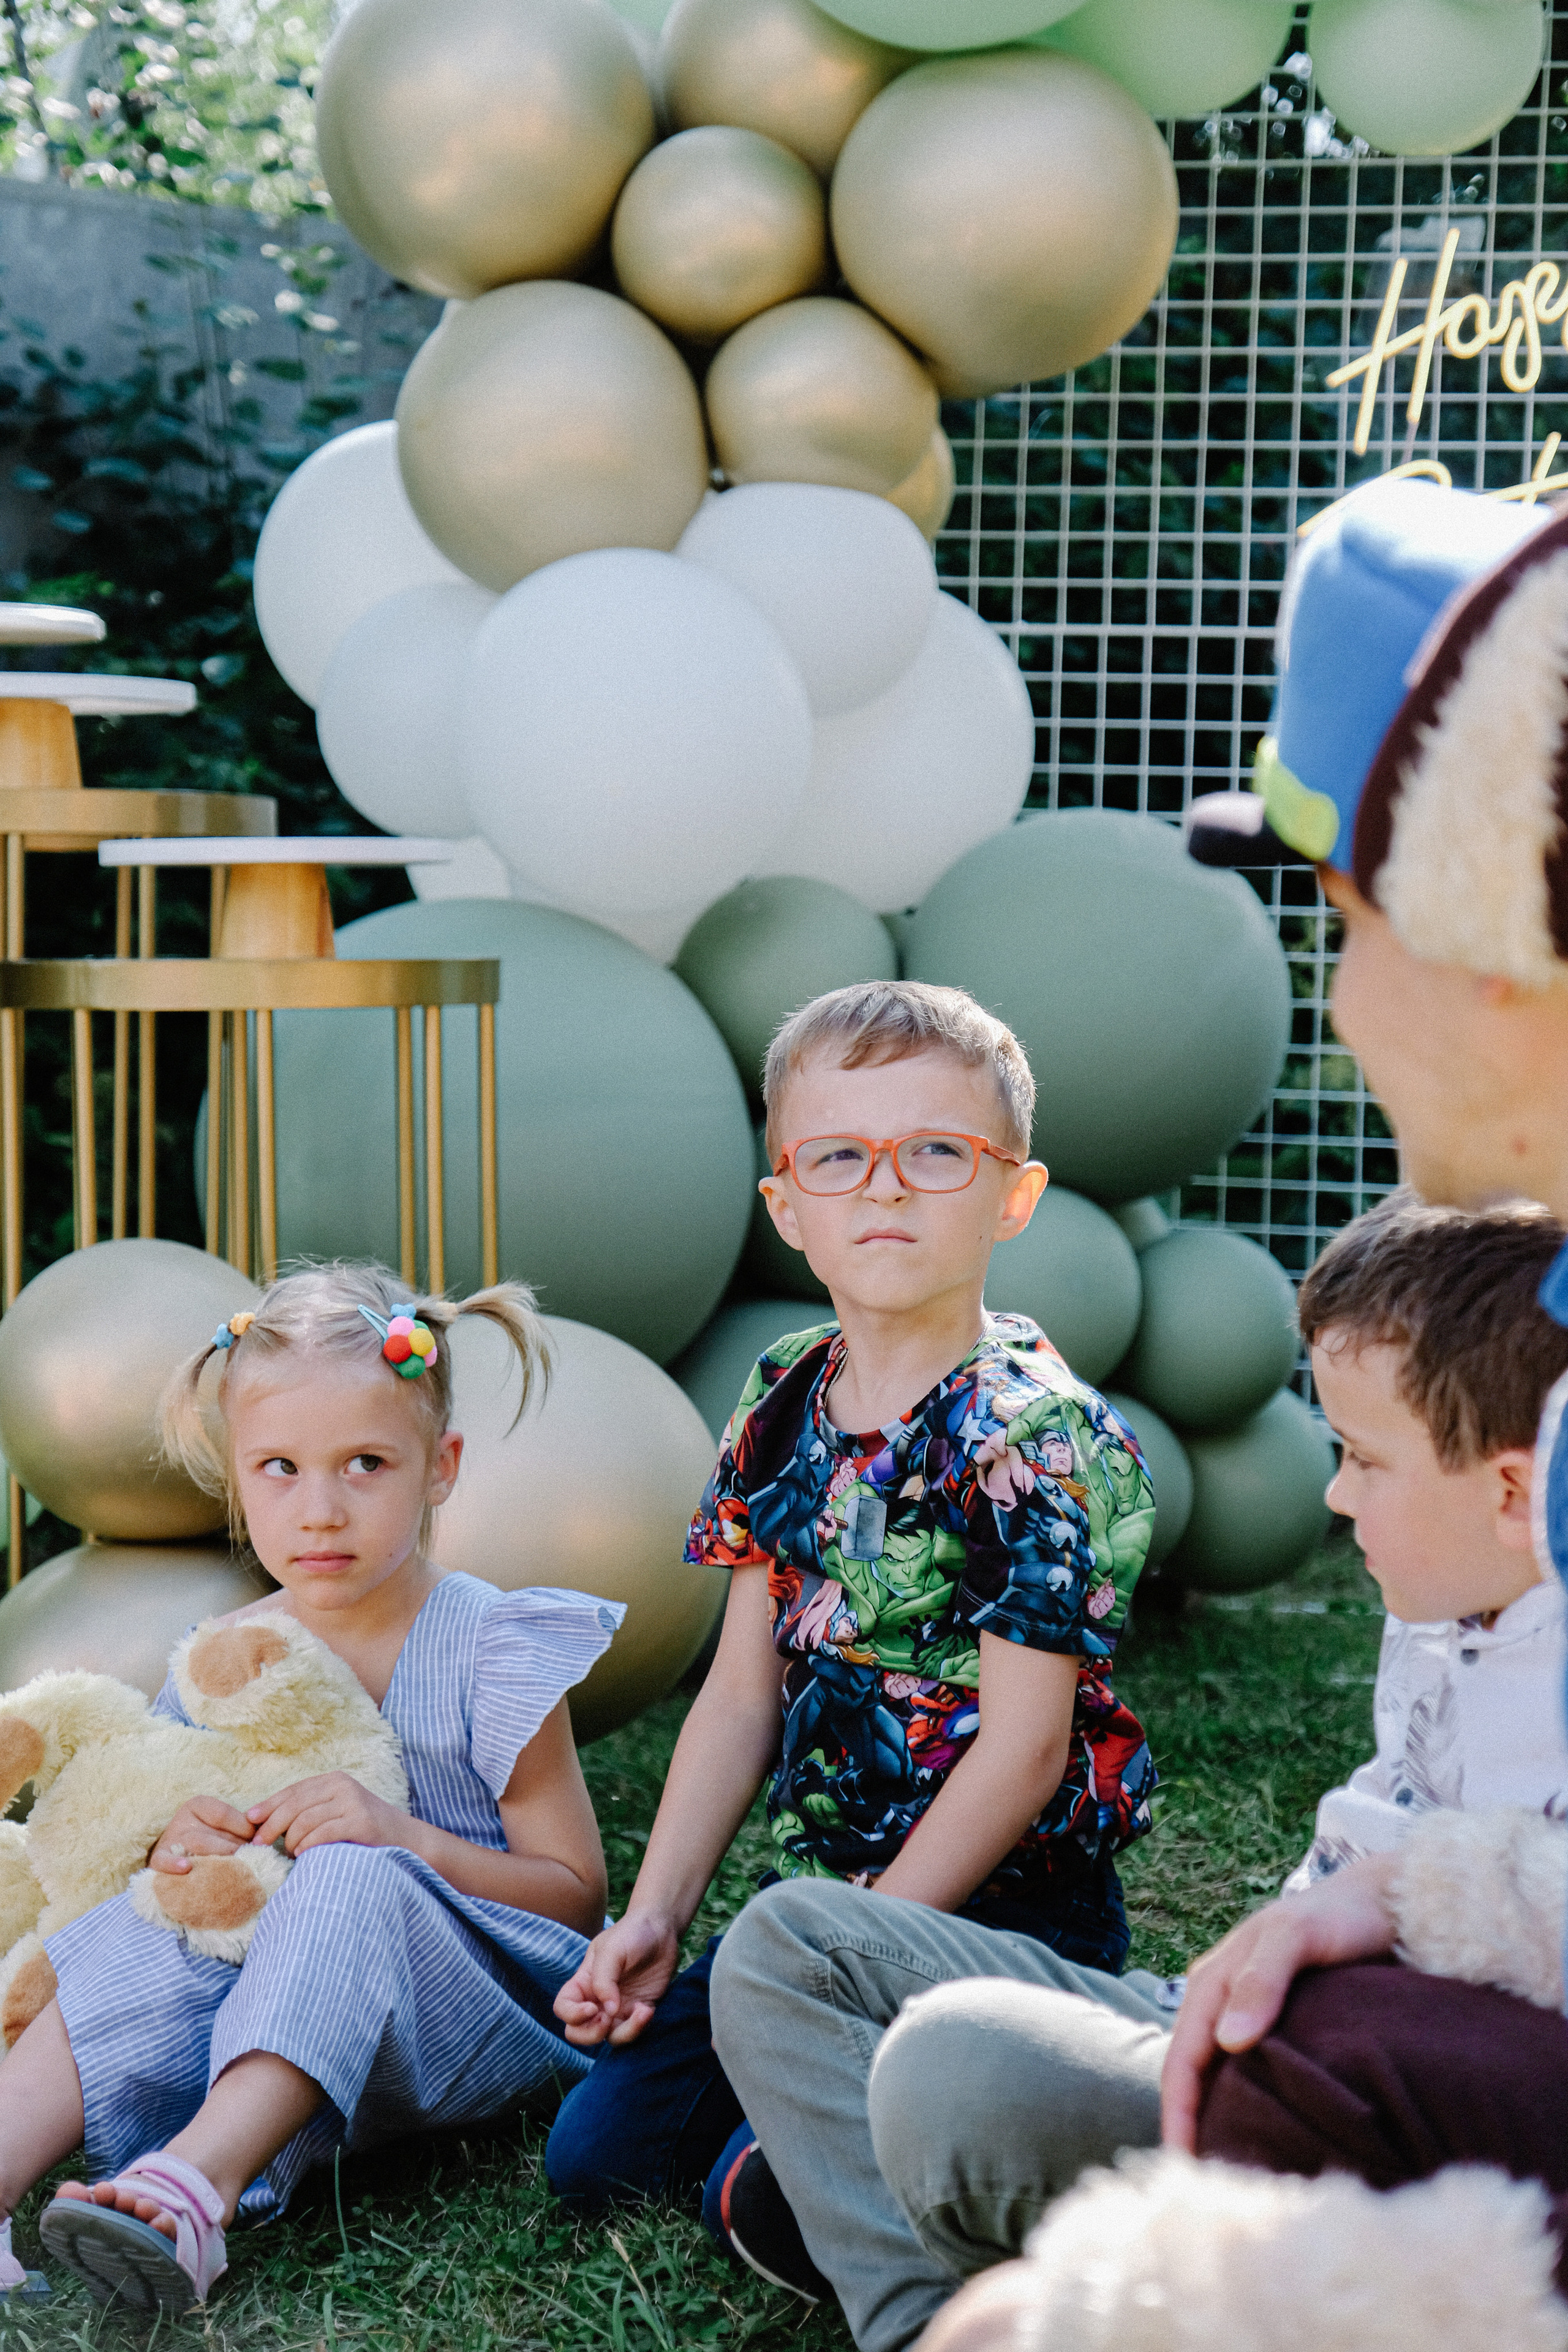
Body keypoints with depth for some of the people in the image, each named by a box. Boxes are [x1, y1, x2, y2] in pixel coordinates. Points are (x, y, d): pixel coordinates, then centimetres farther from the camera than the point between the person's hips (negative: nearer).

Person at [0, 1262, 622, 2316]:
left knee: (353, 1881, -34)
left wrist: (403, 1840, -22)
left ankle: (197, 2183, -54)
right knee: (145, 1929, -24)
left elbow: (577, 1892, -6)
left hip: (470, 2003, -4)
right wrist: (174, 1850, -9)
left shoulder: (488, 1647, -6)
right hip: (279, 2023, 4)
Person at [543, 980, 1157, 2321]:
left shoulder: (1043, 1441, -16)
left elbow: (1024, 1743, -18)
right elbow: (745, 1692, 8)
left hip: (1006, 1918, -7)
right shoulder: (784, 1413, 5)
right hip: (819, 1903, 7)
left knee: (778, 2202, -20)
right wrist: (654, 1920, 1)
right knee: (595, 2157, 2)